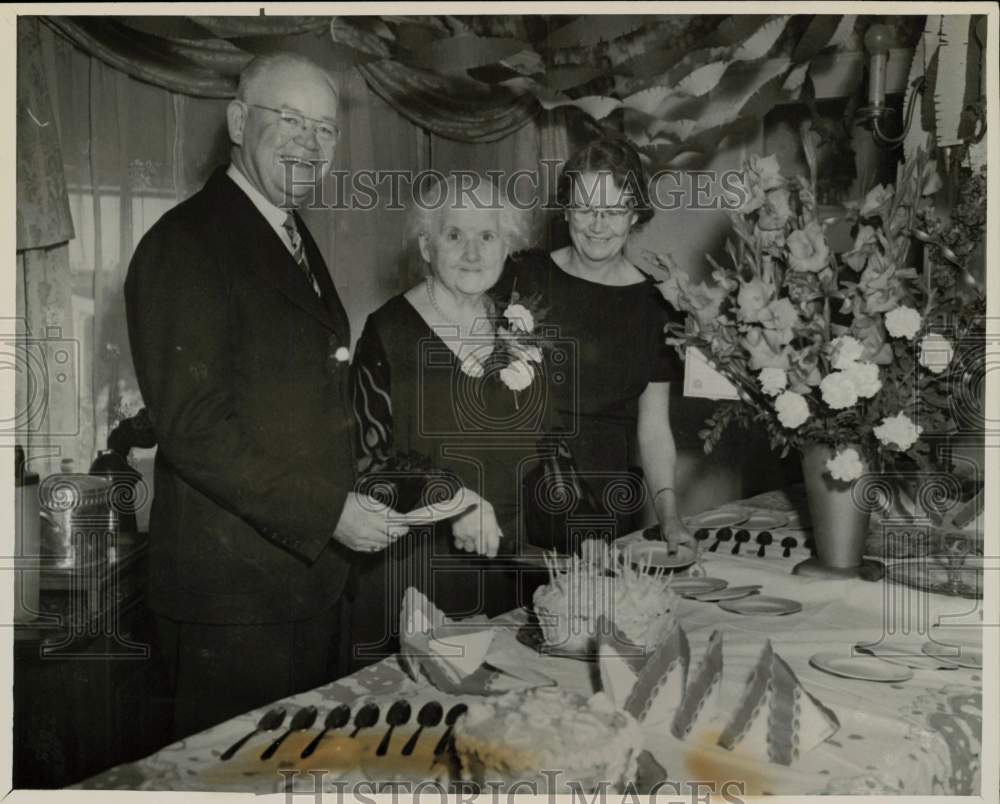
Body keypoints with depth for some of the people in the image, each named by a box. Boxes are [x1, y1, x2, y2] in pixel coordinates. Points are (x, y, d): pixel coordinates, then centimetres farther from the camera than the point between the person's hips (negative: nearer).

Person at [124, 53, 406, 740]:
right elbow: (193, 428, -21)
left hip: (315, 567, 8)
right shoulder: (186, 243, -14)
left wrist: (351, 503, 8)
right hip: (235, 586, -8)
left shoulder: (296, 241, 15)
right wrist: (327, 511, -20)